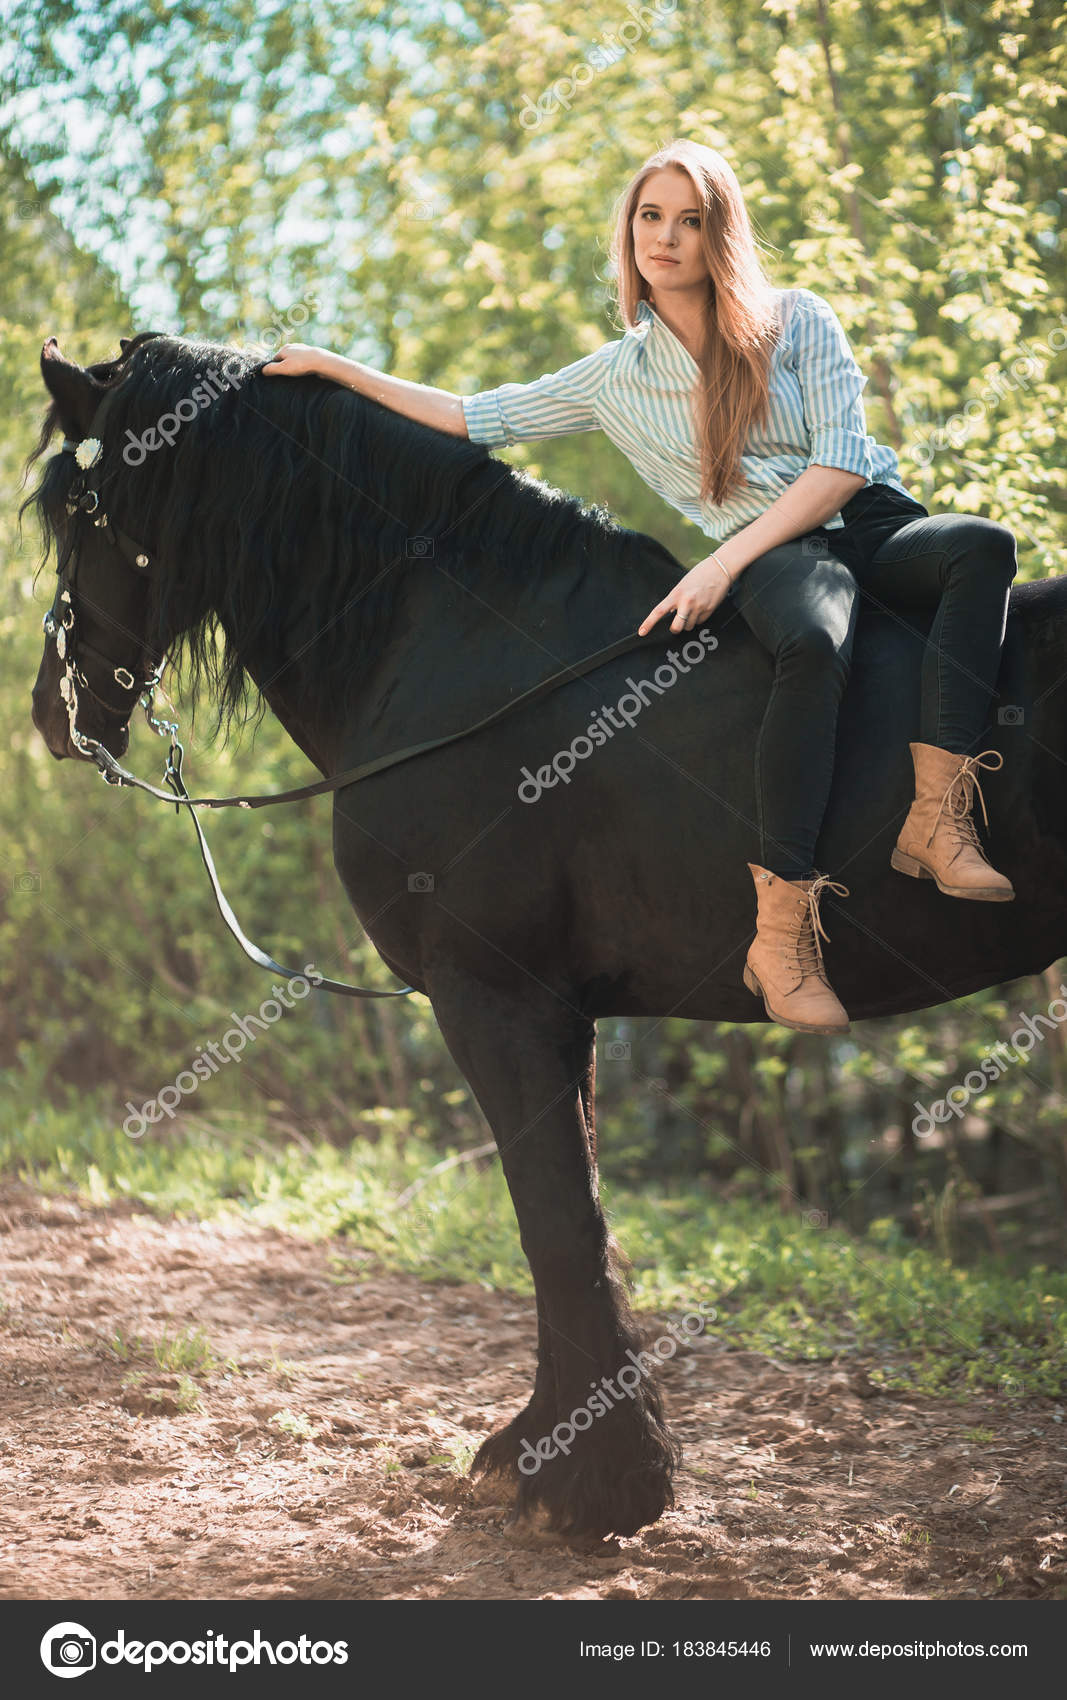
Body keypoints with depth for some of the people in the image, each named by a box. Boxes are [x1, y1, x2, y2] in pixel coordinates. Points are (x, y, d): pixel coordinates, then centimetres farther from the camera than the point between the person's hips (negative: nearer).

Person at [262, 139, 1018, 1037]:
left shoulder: (798, 320, 6)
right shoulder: (616, 376, 14)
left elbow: (843, 461, -4)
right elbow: (474, 417, 20)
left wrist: (723, 564, -13)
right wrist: (331, 367, 18)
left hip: (877, 523, 1)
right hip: (774, 560, -1)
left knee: (984, 547, -34)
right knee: (814, 643, -39)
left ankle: (937, 819, -42)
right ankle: (782, 931, -44)